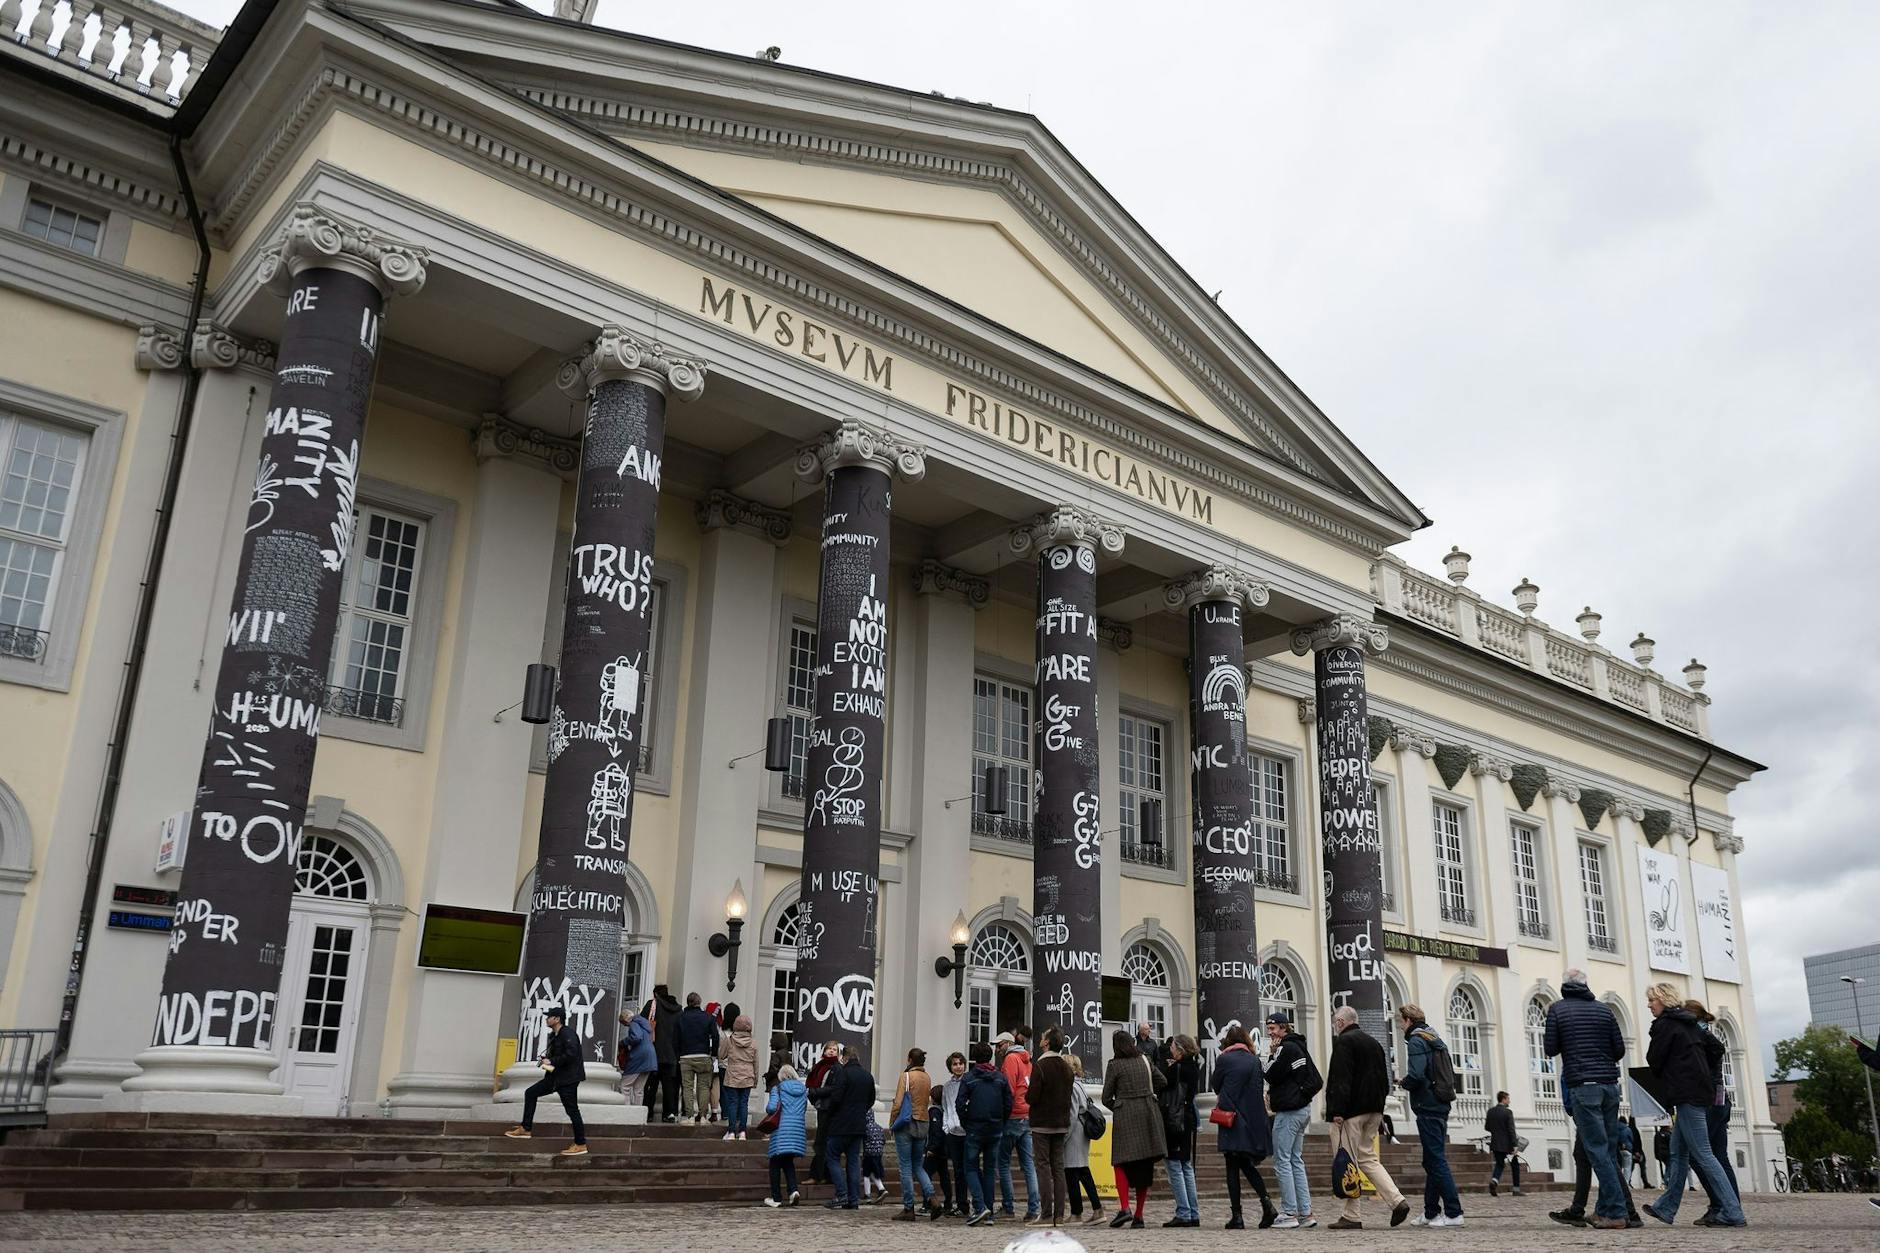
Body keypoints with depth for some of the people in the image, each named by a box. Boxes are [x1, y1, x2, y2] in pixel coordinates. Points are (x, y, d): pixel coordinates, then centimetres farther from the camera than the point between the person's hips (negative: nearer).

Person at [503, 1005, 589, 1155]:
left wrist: (552, 1061, -19)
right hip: (555, 1076, 10)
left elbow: (571, 1054, -28)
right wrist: (546, 1059, 3)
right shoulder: (553, 1035, 14)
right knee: (530, 1092, 12)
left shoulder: (568, 1033, -16)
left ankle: (581, 1145, 0)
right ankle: (526, 1129, 18)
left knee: (572, 1110, -6)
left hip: (568, 1078, -10)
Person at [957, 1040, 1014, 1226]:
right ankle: (989, 1214, 9)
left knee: (971, 1168, 5)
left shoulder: (969, 1078, -5)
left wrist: (965, 1124, 4)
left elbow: (960, 1104, -10)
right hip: (995, 1131, 3)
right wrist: (1000, 1123, 13)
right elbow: (1009, 1104, 2)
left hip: (974, 1129, -3)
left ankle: (980, 1206, -14)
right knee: (989, 1169, 11)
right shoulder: (1001, 1077, 4)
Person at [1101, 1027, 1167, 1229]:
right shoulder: (1145, 1060, 11)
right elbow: (1163, 1081, 15)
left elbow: (1106, 1098, 0)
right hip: (1149, 1113, 5)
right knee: (1145, 1166, 8)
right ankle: (1139, 1215, 9)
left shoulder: (1115, 1065, -2)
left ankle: (1124, 1207, -18)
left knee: (1121, 1162, 0)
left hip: (1126, 1114, -5)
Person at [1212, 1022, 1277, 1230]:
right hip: (1253, 1120, 4)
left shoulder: (1223, 1059, -6)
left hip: (1231, 1119, -4)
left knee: (1232, 1168, 2)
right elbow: (1260, 1089, 9)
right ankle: (1266, 1203, 1)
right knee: (1247, 1164, 17)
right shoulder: (1255, 1060, 5)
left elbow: (1216, 1088, 5)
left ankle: (1236, 1216, 0)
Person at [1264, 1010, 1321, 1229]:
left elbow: (1271, 1076, -15)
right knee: (1296, 1161, 12)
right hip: (1303, 1108, 10)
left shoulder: (1286, 1048, -14)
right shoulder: (1299, 1047, 16)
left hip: (1288, 1112, -10)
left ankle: (1289, 1213, -6)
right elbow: (1316, 1081, 21)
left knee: (1282, 1161, -6)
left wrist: (1271, 1054, -6)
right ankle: (1306, 1212, 12)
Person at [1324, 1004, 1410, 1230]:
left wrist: (1337, 1111, -21)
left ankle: (1351, 1216, -1)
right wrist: (1378, 1105, 21)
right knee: (1367, 1158, 15)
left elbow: (1340, 1079, -19)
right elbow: (1385, 1081, 21)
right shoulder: (1374, 1043, 18)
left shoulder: (1343, 1042, -10)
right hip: (1373, 1110, 8)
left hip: (1350, 1111, -8)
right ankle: (1397, 1201, 1)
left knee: (1347, 1162, -2)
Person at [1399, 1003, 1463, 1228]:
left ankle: (1454, 1213, -10)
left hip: (1427, 1107, -10)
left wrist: (1405, 1083, -3)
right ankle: (1431, 1213, 19)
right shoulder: (1435, 1039, 16)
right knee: (1432, 1161, 14)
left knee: (1436, 1160, -8)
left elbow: (1415, 1076, -23)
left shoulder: (1416, 1041, -12)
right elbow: (1450, 1071, 21)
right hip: (1441, 1106, 10)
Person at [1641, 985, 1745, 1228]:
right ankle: (1666, 1208, 17)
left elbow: (1654, 1061, -7)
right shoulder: (1690, 1023, 17)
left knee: (1702, 1155, -9)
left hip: (1686, 1095, -10)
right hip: (1702, 1090, 10)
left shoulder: (1664, 1025, -9)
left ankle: (1732, 1213, -10)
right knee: (1678, 1153, 13)